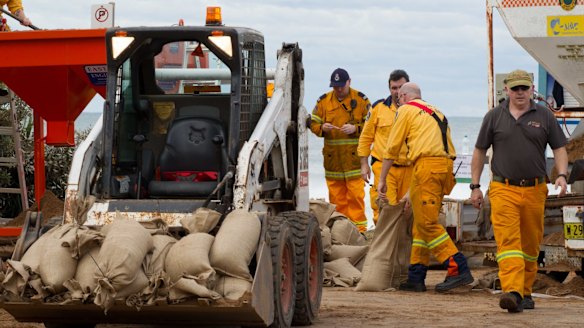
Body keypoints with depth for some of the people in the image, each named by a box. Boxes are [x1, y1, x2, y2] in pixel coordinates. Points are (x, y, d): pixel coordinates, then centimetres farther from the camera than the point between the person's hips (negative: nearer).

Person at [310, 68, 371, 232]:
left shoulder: (361, 100, 3)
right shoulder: (323, 101, 10)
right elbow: (313, 123, 11)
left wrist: (355, 128, -14)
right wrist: (322, 128, -10)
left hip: (354, 156, -3)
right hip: (332, 156, 3)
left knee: (356, 193, -6)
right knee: (336, 195, 5)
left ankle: (358, 227, -3)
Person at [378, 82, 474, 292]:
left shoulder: (406, 110, 8)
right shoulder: (436, 113, 30)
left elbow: (392, 149, 6)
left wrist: (382, 180, 16)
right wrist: (411, 192, 34)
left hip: (427, 165, -8)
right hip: (446, 166, 8)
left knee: (427, 223, -9)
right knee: (421, 223, 13)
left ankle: (458, 269, -18)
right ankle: (416, 277, 12)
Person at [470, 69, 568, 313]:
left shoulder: (544, 116, 7)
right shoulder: (494, 117, 6)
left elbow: (559, 148, 8)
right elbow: (479, 152, 11)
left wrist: (562, 175, -10)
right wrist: (475, 186, 7)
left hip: (535, 190, 2)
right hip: (503, 189, -2)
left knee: (531, 245, 8)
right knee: (507, 240, -16)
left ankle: (525, 292, 21)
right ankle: (512, 292, -28)